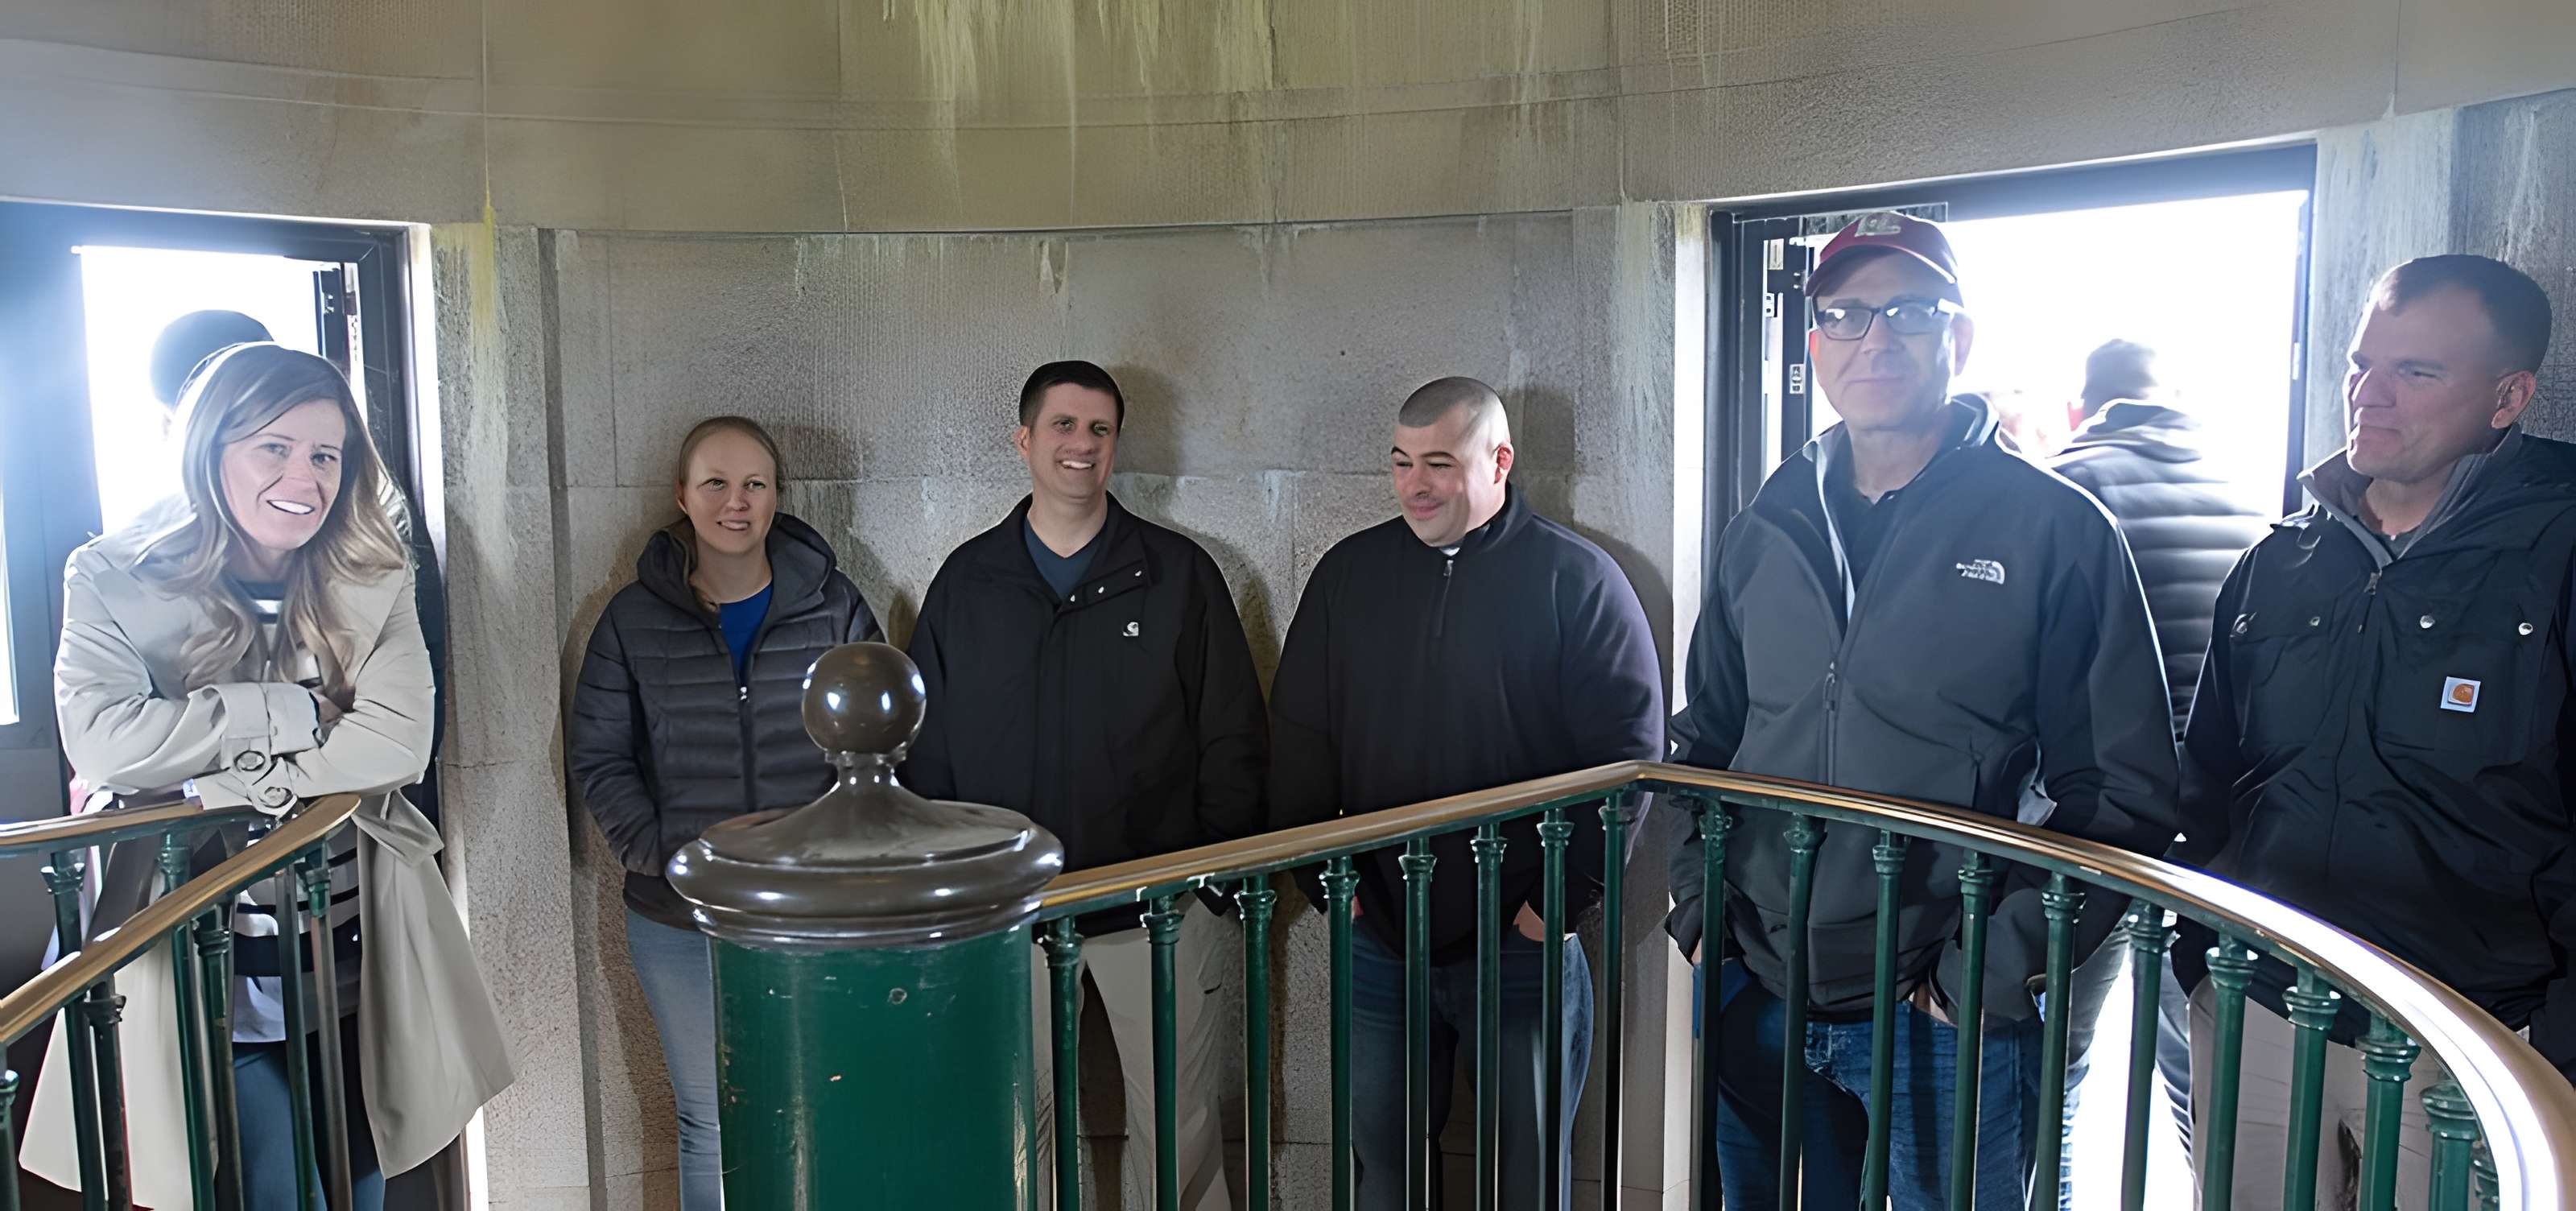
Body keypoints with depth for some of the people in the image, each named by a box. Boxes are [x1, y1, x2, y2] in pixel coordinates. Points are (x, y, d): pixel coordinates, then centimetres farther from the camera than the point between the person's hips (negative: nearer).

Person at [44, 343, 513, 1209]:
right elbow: (99, 740, -20)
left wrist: (220, 782, -17)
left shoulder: (373, 583, 2)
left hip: (355, 969, 3)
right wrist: (293, 711, -17)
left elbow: (395, 746, -13)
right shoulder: (114, 581, -3)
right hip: (203, 979, -2)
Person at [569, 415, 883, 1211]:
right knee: (710, 1123, 10)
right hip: (679, 921, 1)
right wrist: (665, 860, -9)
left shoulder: (832, 605, 1)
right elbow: (598, 758, 4)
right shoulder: (634, 619, 2)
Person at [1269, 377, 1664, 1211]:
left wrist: (1566, 897, -11)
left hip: (1525, 944, -3)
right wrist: (1321, 874, 1)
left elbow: (1629, 750, -7)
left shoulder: (1578, 578, -5)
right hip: (1379, 936, 3)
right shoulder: (1350, 572, 6)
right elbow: (1299, 738, 9)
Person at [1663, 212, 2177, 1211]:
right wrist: (1698, 907, 4)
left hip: (1949, 1019, -4)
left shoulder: (2054, 529, -6)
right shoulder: (1766, 531, 7)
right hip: (1757, 1000, 4)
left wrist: (1997, 970, -13)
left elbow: (2126, 791, -7)